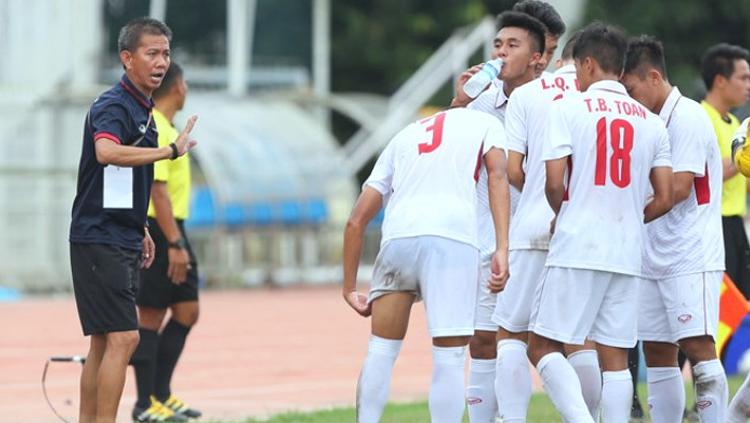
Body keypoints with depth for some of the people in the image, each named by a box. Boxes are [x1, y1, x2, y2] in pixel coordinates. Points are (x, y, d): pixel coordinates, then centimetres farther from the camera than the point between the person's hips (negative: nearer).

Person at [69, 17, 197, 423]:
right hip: (99, 240, -10)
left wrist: (140, 229, 25)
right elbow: (107, 152, -38)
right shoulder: (113, 106, -15)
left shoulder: (142, 108, 15)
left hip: (120, 242, 10)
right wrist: (171, 150, -34)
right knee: (122, 337, -13)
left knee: (104, 341, 11)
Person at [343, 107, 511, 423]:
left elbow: (356, 221, 26)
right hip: (452, 239, -3)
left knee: (381, 350, 16)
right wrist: (502, 250, -6)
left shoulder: (402, 138, 33)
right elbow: (497, 175, 3)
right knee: (449, 358, -2)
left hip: (397, 237, 3)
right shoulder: (485, 123, 25)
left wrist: (349, 287, 31)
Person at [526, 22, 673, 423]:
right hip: (627, 255, 4)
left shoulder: (568, 108, -2)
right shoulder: (651, 122, 10)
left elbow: (554, 182, -10)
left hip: (577, 249, -4)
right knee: (615, 359, 6)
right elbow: (664, 198, 7)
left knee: (542, 346, 1)